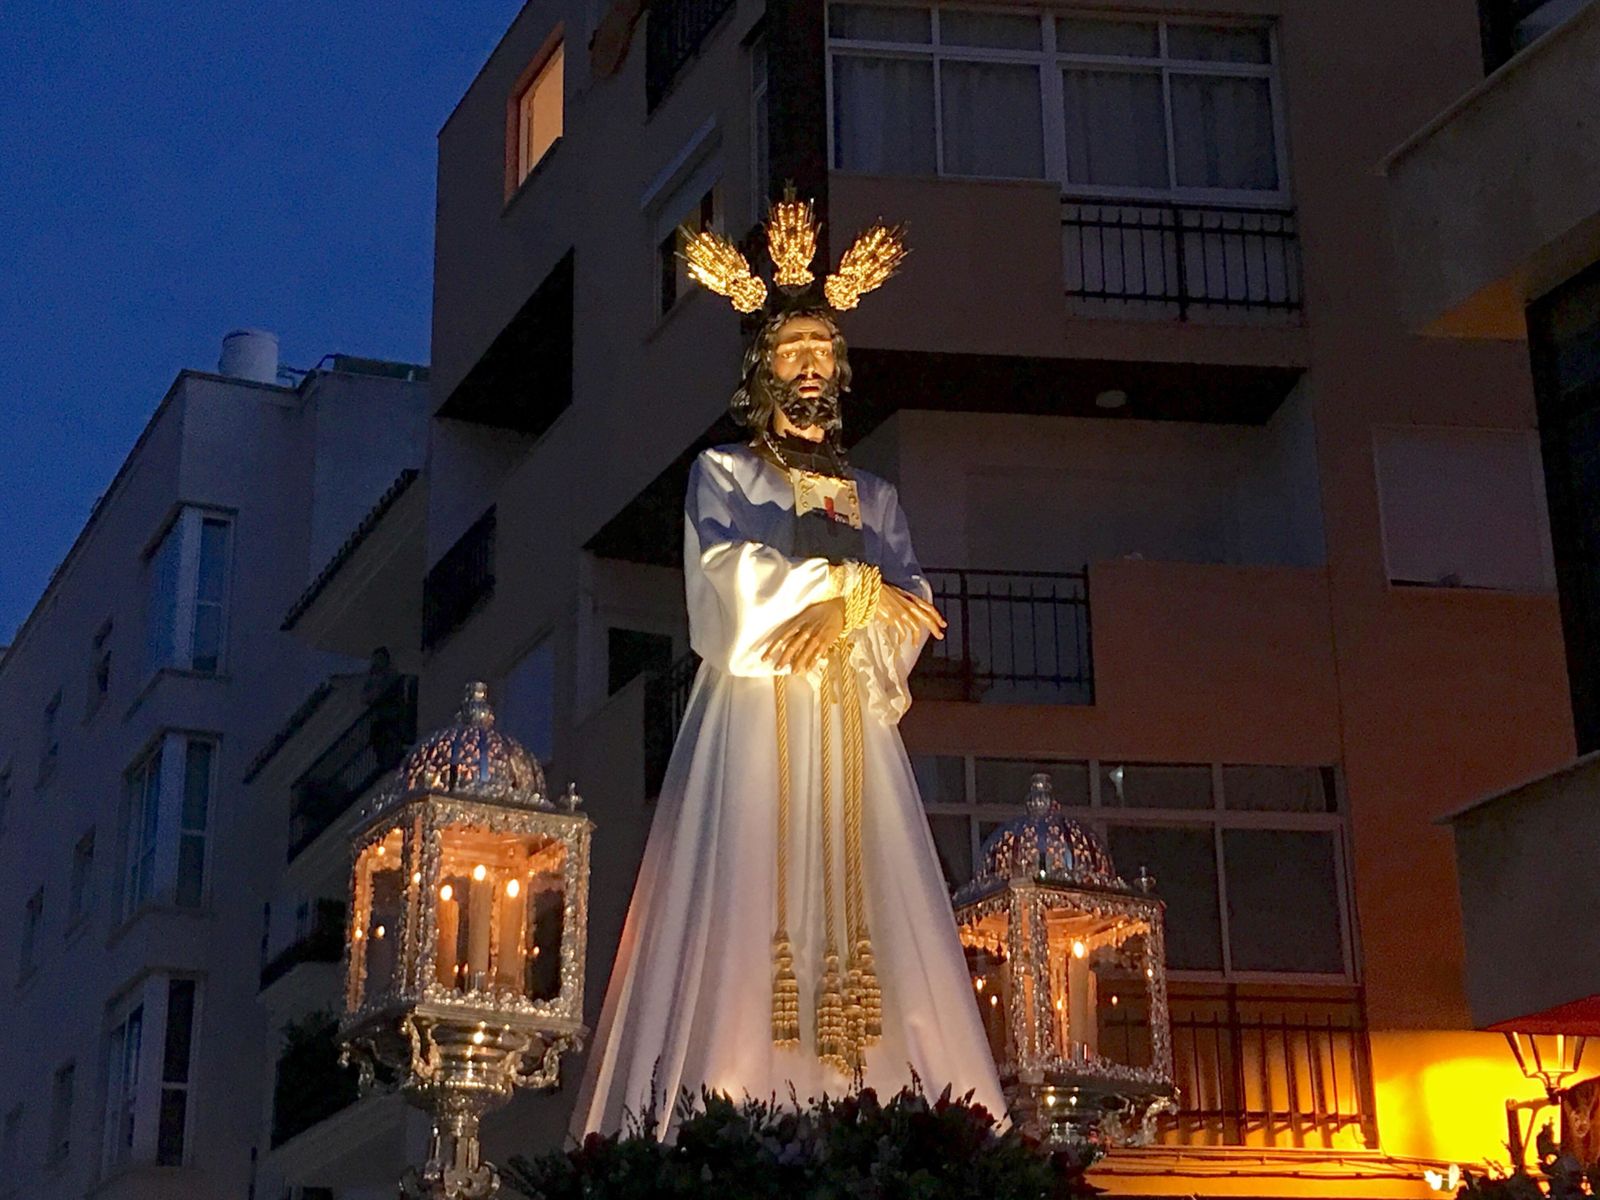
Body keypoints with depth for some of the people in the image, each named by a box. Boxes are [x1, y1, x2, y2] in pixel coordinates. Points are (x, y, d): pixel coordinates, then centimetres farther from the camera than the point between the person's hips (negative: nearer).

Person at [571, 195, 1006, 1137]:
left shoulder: (875, 496, 24)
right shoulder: (722, 474, 15)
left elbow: (912, 607, 8)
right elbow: (729, 573, -5)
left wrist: (846, 612, -12)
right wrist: (847, 583, -9)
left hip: (852, 731, 3)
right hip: (755, 717, -3)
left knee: (864, 907, -9)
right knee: (747, 908, -16)